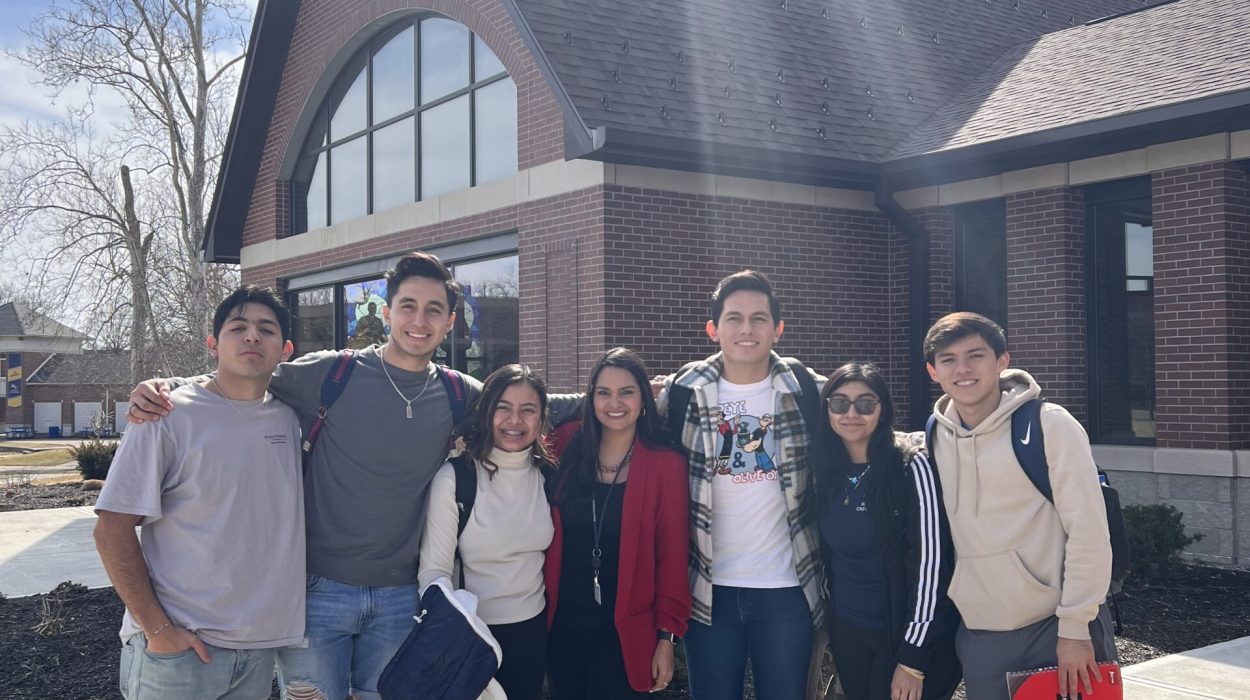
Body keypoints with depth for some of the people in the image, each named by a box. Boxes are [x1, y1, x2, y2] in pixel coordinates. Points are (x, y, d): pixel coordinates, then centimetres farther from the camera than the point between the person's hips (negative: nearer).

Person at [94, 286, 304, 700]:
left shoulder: (290, 420, 5)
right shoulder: (171, 417, -10)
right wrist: (157, 629, -13)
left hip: (259, 649, 5)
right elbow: (113, 529, -10)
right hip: (178, 649, -5)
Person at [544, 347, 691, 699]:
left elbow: (673, 555, -6)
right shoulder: (568, 447, 0)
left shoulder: (666, 465, -7)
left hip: (625, 632, -3)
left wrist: (667, 637, -7)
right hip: (564, 625, 3)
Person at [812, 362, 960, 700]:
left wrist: (913, 657, -18)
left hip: (903, 632, -5)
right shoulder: (825, 471, 0)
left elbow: (929, 562, -17)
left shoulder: (911, 468, -15)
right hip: (845, 631, 5)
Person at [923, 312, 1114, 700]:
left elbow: (1088, 530, -11)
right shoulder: (934, 439, 2)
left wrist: (1075, 626, -12)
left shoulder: (1050, 425, -10)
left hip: (1056, 624, -4)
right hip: (978, 635, 4)